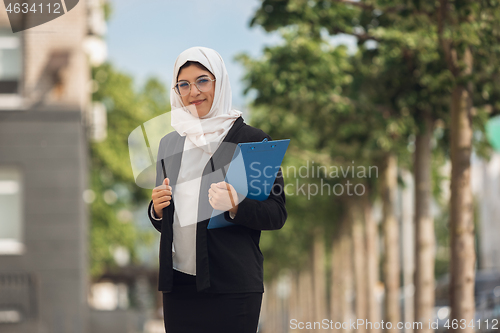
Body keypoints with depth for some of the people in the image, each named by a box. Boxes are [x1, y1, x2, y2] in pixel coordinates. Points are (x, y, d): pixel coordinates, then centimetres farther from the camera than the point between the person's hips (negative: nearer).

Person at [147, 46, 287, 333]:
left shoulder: (253, 140, -2)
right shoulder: (170, 144, 14)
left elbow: (277, 214, -5)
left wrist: (236, 207, -22)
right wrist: (157, 209, -1)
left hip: (232, 287, -4)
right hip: (177, 285, 4)